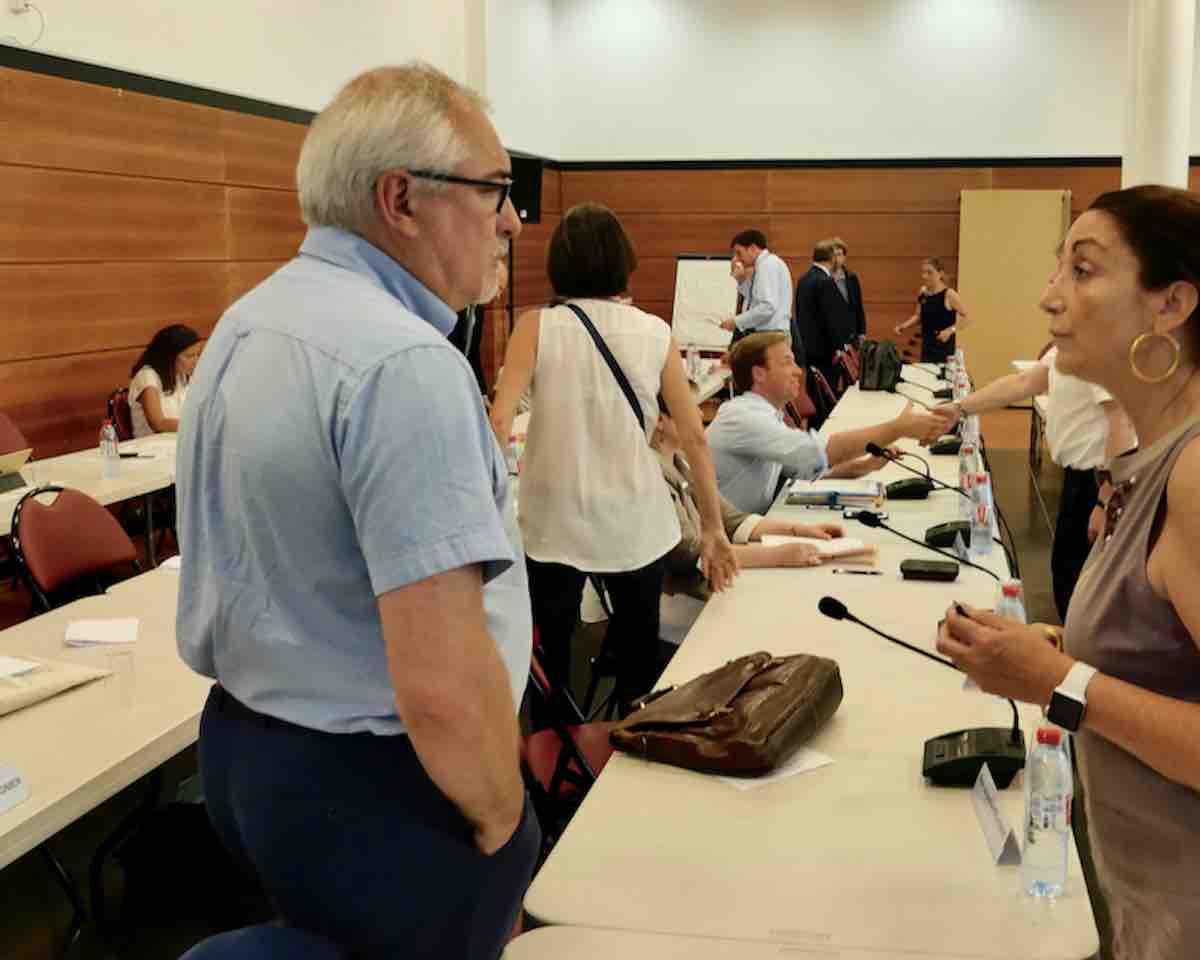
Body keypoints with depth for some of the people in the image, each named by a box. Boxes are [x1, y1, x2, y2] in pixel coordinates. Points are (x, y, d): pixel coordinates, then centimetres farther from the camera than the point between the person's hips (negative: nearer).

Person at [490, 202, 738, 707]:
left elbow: (499, 424, -16)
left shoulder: (536, 326, -5)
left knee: (549, 655, 13)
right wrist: (713, 527, 7)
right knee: (638, 656, 16)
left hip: (557, 523, -1)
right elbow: (693, 436, 0)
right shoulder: (655, 332, 0)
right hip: (636, 522, 2)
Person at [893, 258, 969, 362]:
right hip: (926, 345, 7)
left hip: (944, 346, -7)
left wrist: (950, 330, -25)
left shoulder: (949, 295, -14)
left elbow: (965, 318, -12)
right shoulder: (922, 292, 5)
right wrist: (904, 326, 0)